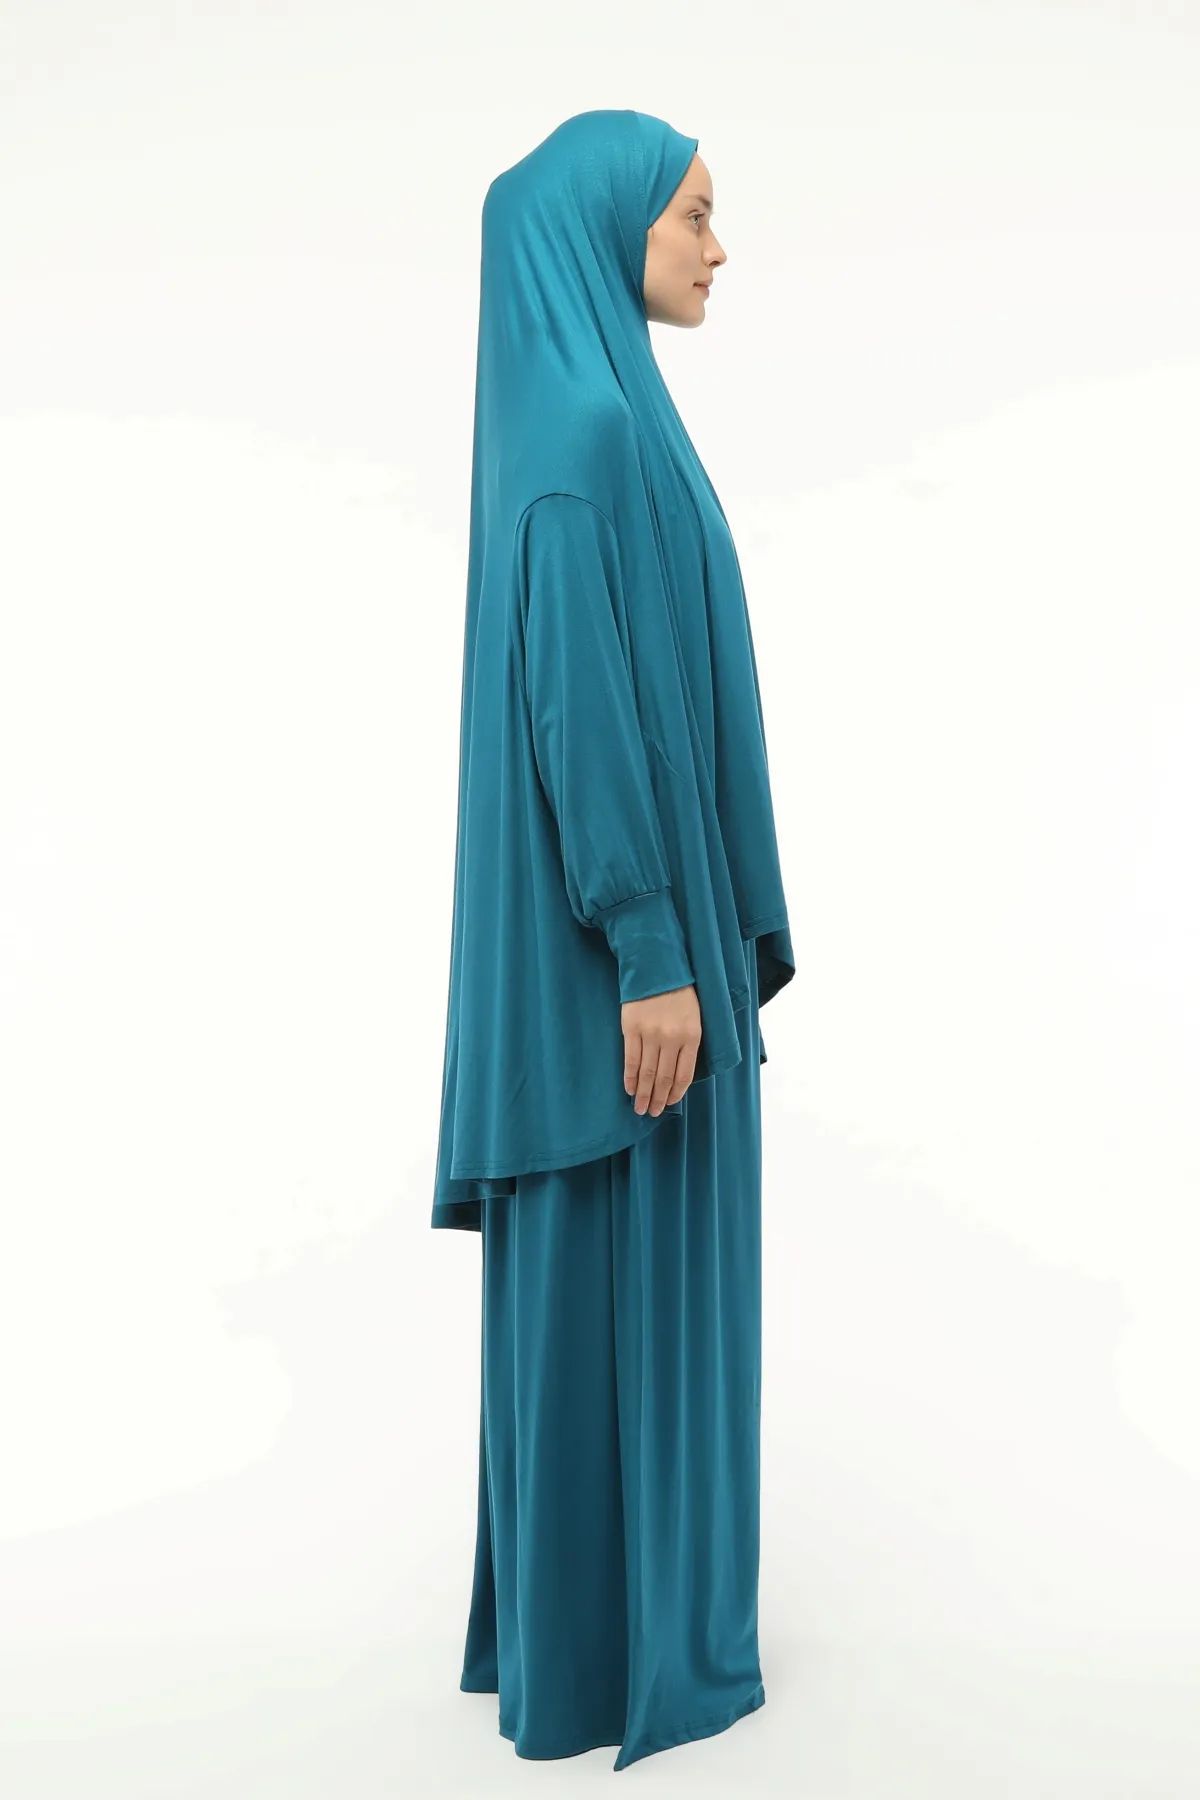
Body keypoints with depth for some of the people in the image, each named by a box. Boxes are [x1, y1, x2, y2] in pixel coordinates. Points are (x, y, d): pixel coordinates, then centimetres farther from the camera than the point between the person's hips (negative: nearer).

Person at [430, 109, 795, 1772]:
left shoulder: (587, 422, 15)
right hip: (617, 923, -10)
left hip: (621, 908, 10)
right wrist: (653, 949, -22)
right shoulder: (588, 429, -17)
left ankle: (576, 1610, 31)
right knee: (617, 1277, 0)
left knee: (609, 1270, 17)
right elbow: (581, 700, -23)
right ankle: (608, 1658, 17)